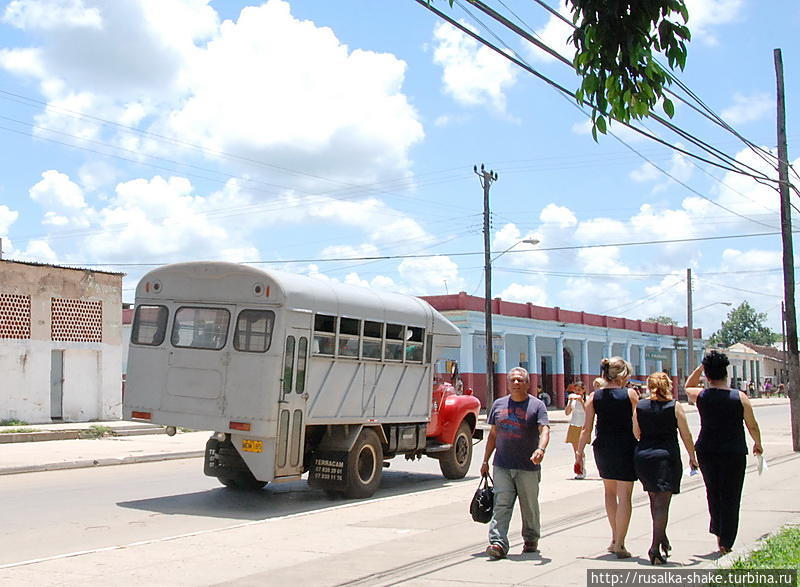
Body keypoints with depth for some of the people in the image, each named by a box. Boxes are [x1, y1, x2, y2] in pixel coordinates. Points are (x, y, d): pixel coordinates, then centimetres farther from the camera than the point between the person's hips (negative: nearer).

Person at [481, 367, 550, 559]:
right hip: (502, 466, 2)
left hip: (528, 468, -2)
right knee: (501, 505, -7)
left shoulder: (537, 405, 0)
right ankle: (498, 543, -12)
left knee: (530, 507, 10)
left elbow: (544, 430, -13)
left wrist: (541, 449, -32)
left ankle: (531, 540, 27)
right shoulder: (499, 404, 11)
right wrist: (486, 461, 15)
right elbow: (493, 434, 17)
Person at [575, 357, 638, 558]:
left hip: (602, 448, 3)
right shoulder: (630, 394, -6)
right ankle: (619, 544, -1)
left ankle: (615, 538, 24)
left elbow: (587, 429, 0)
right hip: (626, 447, -3)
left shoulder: (594, 397, 1)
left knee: (610, 491, 21)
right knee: (624, 495, 2)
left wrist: (579, 452, 7)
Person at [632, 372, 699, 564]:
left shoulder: (639, 406, 3)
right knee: (662, 502, -3)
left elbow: (636, 433, 7)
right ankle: (655, 547, -11)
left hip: (642, 456, 3)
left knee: (654, 499, 20)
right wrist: (692, 457, 11)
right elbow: (686, 435, 0)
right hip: (667, 456, -3)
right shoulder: (674, 406, -3)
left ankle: (662, 538, 28)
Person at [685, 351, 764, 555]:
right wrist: (757, 444, 18)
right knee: (730, 497, 4)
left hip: (706, 451, 2)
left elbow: (688, 386, 21)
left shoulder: (701, 395, -4)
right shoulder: (739, 397, -8)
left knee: (713, 492, 21)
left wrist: (701, 367, 11)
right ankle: (725, 543, 4)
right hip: (734, 452, -2)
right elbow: (752, 426, 0)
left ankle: (718, 531, 20)